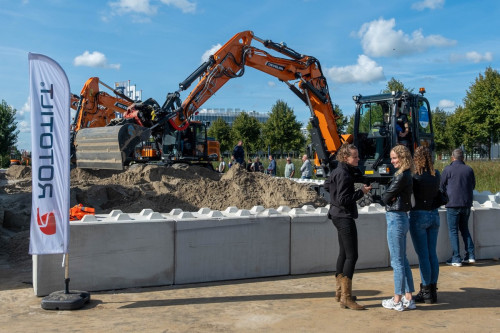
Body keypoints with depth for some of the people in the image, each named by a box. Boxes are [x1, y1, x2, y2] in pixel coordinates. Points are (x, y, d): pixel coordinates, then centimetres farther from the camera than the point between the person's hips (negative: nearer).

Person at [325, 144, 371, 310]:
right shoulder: (344, 174, -19)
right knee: (351, 256, -11)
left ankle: (340, 292, 27)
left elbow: (327, 185, 25)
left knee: (344, 253, 17)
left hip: (338, 215, 11)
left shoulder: (338, 171, 11)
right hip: (344, 217, -11)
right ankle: (346, 298, -11)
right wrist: (361, 192, -17)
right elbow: (344, 200, -22)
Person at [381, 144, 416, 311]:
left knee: (397, 262, -2)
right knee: (402, 260, 14)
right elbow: (387, 197, 12)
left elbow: (385, 197, -15)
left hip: (396, 219, -10)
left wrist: (388, 197, 5)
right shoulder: (407, 175, 13)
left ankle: (397, 300, 6)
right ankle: (408, 298, 20)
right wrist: (391, 197, -8)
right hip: (402, 218, 10)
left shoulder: (402, 176, -17)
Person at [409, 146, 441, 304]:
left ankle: (426, 292, 6)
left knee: (423, 255, 0)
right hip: (434, 215, 6)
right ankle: (433, 290, 18)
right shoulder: (436, 175, 2)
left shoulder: (416, 177, -16)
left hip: (419, 216, -6)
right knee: (432, 254, 11)